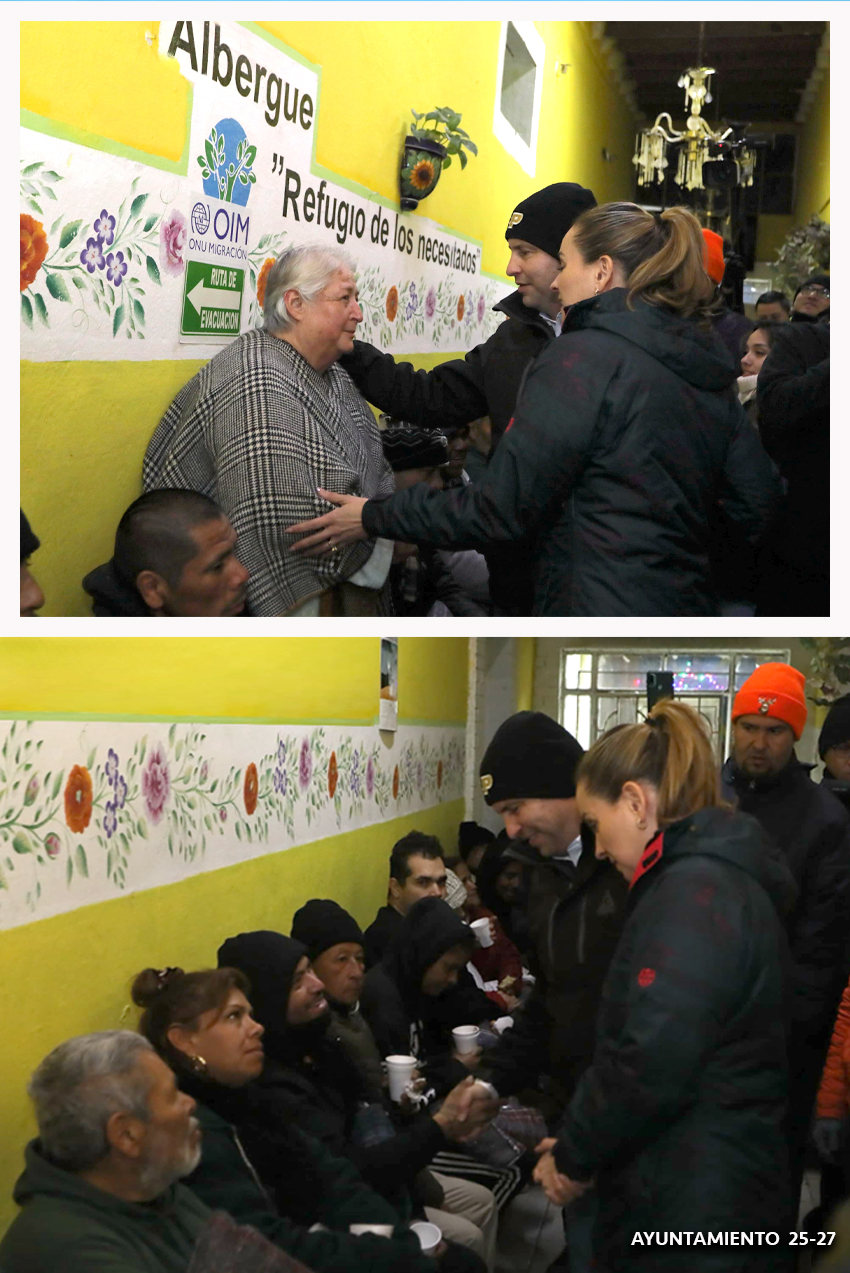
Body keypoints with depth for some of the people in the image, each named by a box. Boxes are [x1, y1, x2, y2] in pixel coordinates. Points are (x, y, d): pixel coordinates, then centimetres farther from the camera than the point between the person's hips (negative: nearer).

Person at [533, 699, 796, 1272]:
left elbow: (649, 1064, -25)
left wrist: (574, 1157, -9)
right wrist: (577, 1145, 10)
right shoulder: (725, 875, 13)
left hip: (690, 1205, -9)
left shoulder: (693, 891, -18)